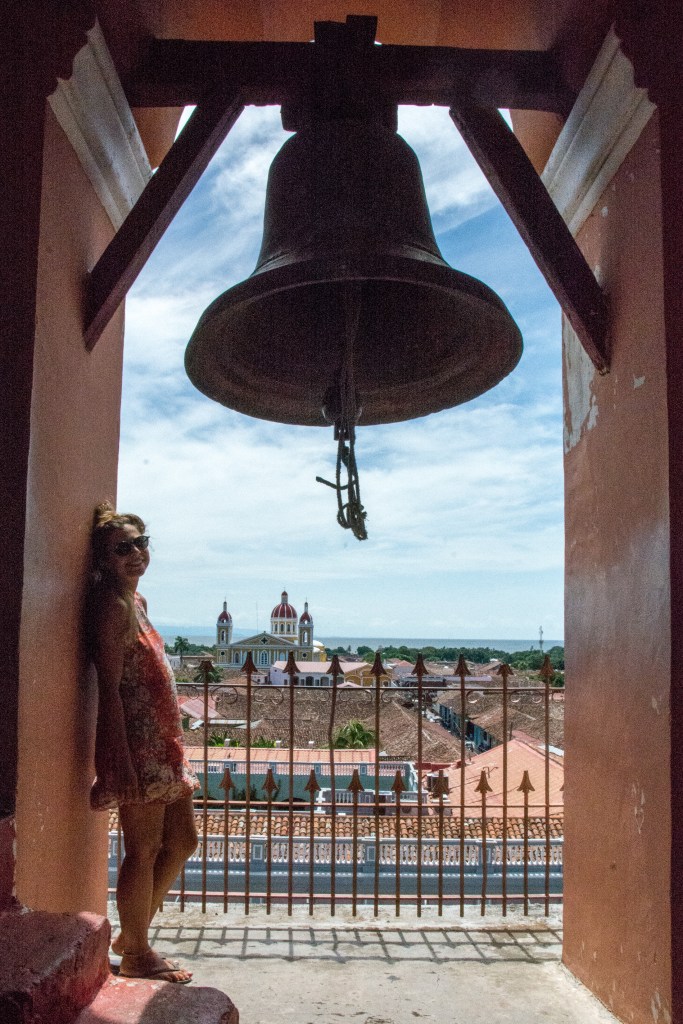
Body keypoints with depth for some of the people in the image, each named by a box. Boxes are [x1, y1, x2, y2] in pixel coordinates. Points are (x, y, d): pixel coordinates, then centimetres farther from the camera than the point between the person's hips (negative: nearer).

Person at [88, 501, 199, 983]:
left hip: (162, 743, 10)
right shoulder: (111, 604, -14)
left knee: (182, 840, 17)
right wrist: (123, 761, -22)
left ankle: (134, 933, 32)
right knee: (145, 848, 3)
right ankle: (136, 954, 21)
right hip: (135, 743, -10)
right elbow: (110, 686, -19)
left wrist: (172, 745, 19)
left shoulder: (137, 601, 14)